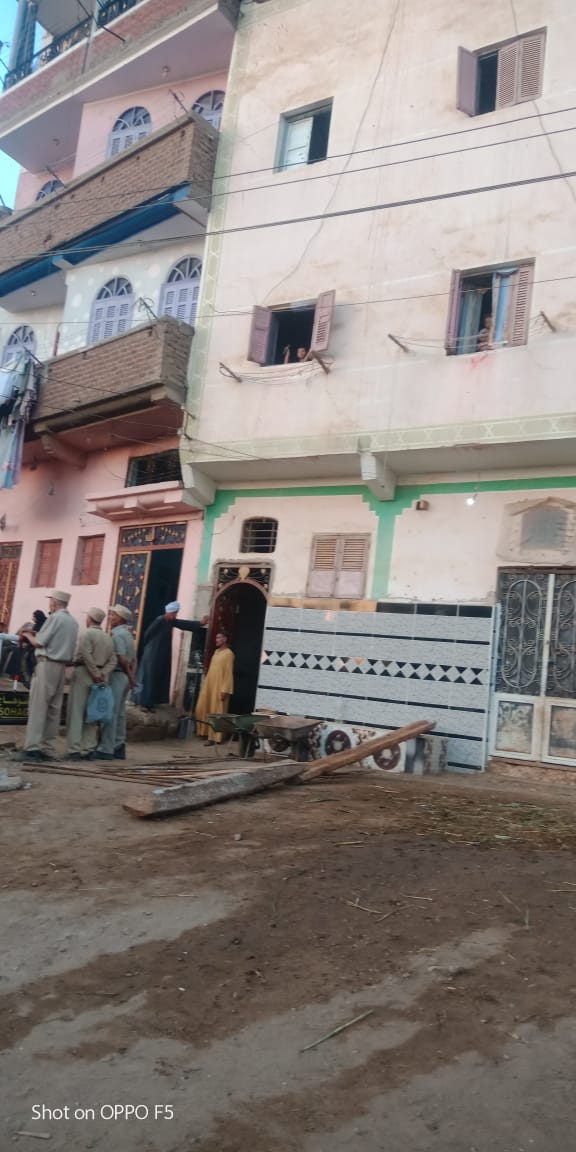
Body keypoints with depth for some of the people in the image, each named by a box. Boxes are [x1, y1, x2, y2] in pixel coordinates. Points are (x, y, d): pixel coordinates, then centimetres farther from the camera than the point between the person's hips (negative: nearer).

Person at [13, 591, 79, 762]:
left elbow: (39, 642, -10)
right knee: (54, 708, 6)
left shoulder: (55, 617, -9)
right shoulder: (73, 621, 15)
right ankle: (47, 748, 6)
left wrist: (28, 635, 10)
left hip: (47, 664, -8)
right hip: (62, 666, 8)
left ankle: (32, 748, -12)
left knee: (38, 706, -8)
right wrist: (36, 635, 17)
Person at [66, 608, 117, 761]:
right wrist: (102, 675, -3)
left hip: (83, 673, -7)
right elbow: (112, 661, 7)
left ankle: (75, 750, -7)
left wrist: (95, 674, -13)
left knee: (76, 712, -4)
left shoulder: (87, 634, -6)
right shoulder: (108, 638, 16)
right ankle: (88, 749, 9)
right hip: (100, 678, 7)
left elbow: (86, 656, -18)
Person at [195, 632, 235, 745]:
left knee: (217, 712, -4)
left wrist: (225, 690, -20)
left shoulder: (228, 653, -11)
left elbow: (229, 673, -15)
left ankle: (214, 737, -1)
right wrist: (205, 684, 15)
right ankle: (206, 732, 23)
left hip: (219, 687, -9)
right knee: (203, 709, 11)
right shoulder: (216, 652, 16)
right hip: (209, 685, 9)